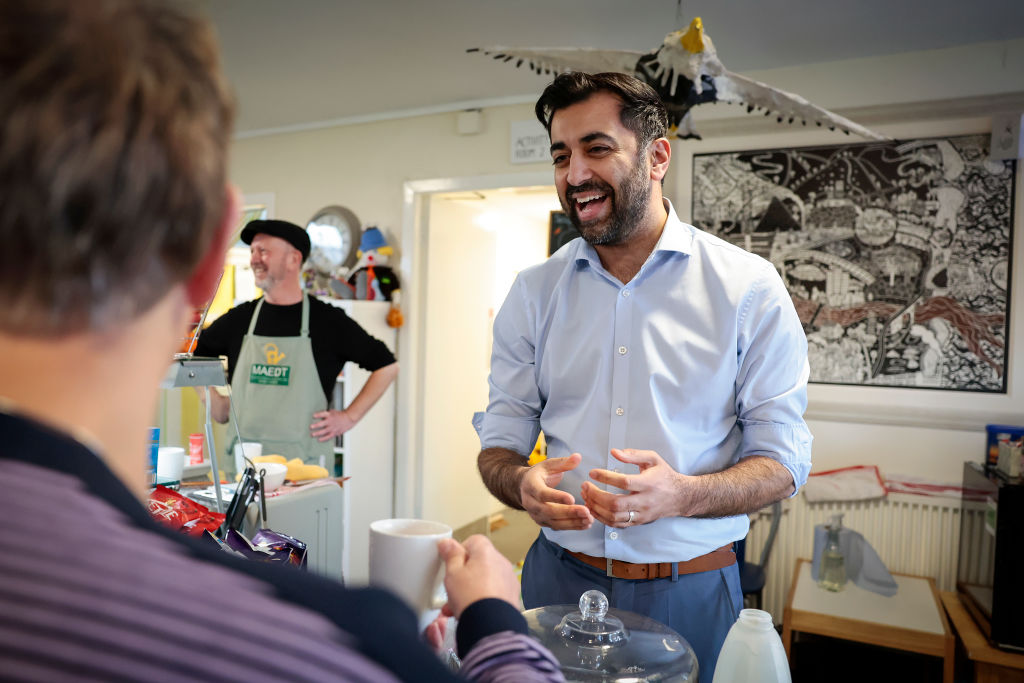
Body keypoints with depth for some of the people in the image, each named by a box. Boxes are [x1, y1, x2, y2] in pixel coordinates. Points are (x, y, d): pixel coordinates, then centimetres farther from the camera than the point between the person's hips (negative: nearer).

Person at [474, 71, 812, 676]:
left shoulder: (748, 286, -8)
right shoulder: (533, 292, 0)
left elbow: (782, 458, -7)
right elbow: (500, 442, 3)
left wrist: (681, 495, -26)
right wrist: (523, 483, -20)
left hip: (689, 591, -1)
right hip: (559, 577, 2)